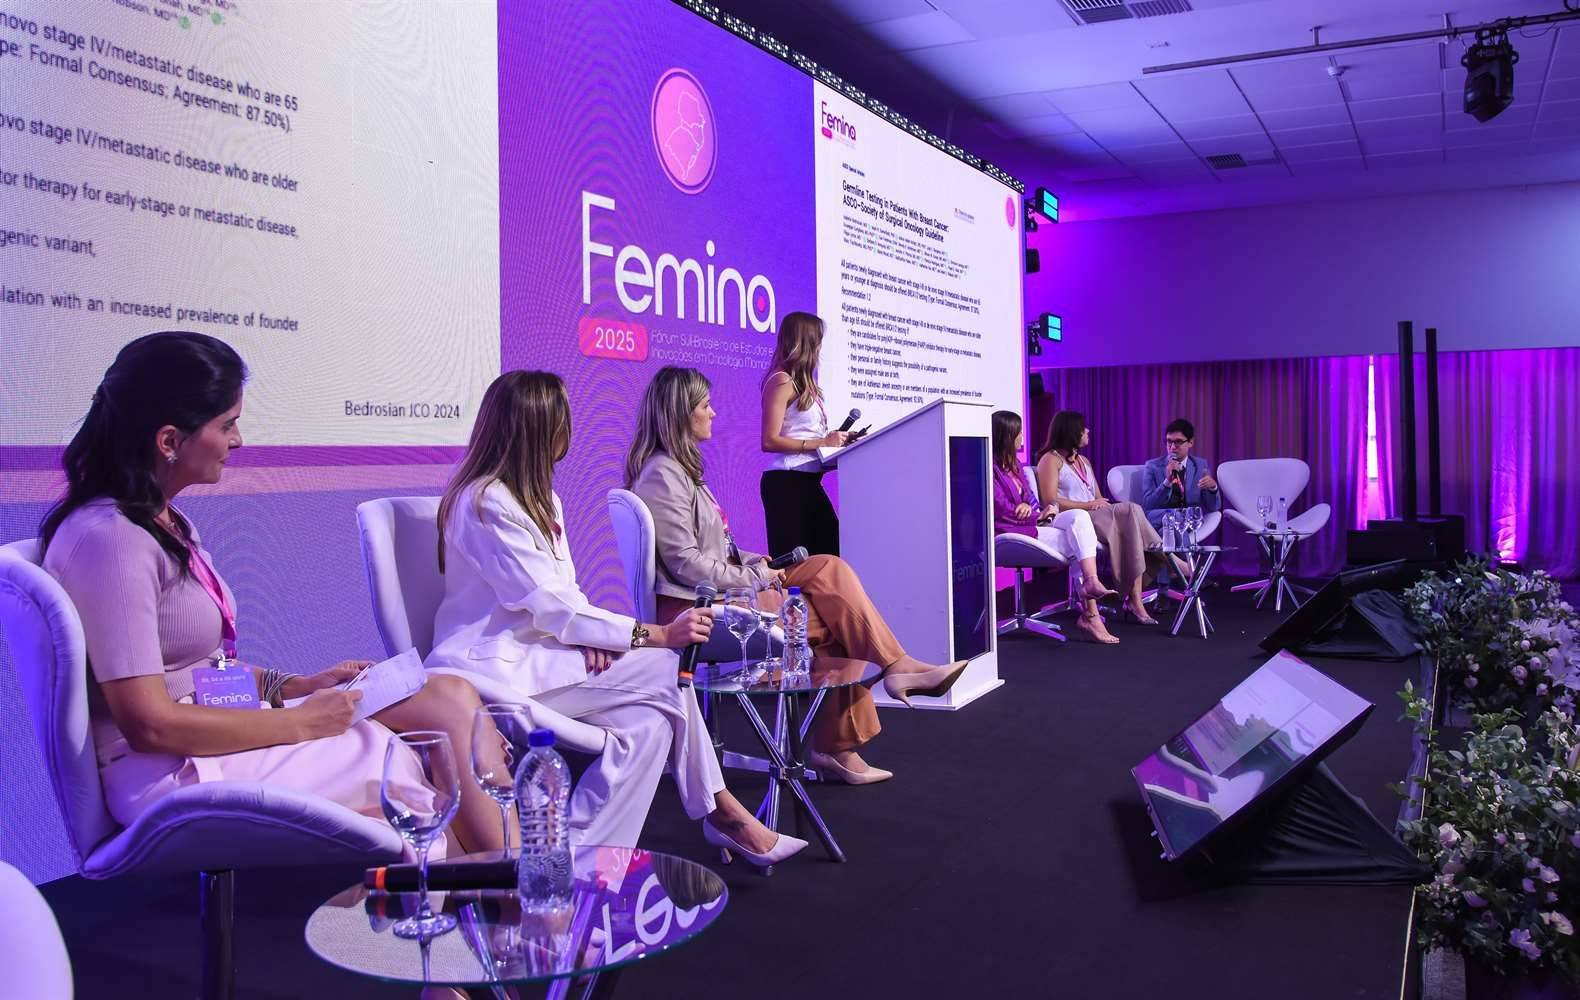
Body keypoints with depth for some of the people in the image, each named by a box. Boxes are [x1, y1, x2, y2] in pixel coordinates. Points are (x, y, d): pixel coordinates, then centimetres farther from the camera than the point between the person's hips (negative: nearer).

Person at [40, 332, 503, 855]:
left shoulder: (166, 524, 13)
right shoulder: (108, 540, -18)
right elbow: (150, 723, -22)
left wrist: (297, 686, 5)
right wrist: (300, 722, -15)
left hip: (216, 734, 9)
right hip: (173, 774, -9)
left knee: (450, 696, -6)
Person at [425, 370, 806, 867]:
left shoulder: (537, 497, 14)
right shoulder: (487, 501, -16)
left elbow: (562, 593, 13)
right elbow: (549, 605, -21)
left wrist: (590, 639, -10)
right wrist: (655, 635, -19)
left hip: (531, 651, 9)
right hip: (495, 669, -9)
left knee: (651, 719, -13)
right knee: (666, 671, -17)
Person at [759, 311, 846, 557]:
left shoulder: (803, 383, 17)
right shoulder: (782, 381, -9)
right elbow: (770, 441, -17)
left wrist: (835, 439, 8)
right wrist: (821, 443, -17)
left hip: (808, 481, 9)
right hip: (786, 481, -9)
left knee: (829, 552, 6)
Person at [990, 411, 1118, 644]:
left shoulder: (1013, 462, 17)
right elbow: (1003, 512, -16)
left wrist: (1029, 507, -7)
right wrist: (1039, 514, -5)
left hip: (1034, 522, 8)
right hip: (1013, 532, -8)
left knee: (1079, 516, -17)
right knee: (1077, 543, -19)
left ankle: (1091, 582, -31)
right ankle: (1090, 614, -21)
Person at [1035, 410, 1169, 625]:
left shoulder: (1083, 460, 27)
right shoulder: (1051, 459, 2)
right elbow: (1051, 502, -11)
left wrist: (1101, 504, -3)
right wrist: (1088, 505, -15)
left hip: (1097, 518, 7)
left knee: (1128, 519, -26)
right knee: (1130, 511, -26)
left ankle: (1135, 598, -32)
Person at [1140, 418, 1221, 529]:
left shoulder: (1201, 466, 11)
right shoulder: (1152, 466, 5)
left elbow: (1213, 507, 5)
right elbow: (1148, 505, -6)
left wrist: (1213, 487, -17)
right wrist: (1167, 481, -21)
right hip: (1160, 521, -2)